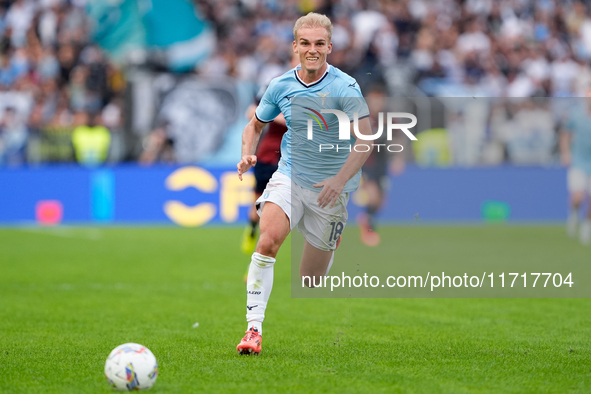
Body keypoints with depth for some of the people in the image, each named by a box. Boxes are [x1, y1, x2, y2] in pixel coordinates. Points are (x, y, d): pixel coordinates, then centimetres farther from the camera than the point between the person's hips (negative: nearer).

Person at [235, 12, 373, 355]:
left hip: (330, 188, -2)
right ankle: (254, 327, -26)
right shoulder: (280, 86, 1)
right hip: (289, 176, 2)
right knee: (268, 240, -28)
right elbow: (255, 125, 17)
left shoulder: (345, 87, -12)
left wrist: (341, 179, -32)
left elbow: (365, 140, -19)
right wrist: (248, 154, -5)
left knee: (311, 280, 4)